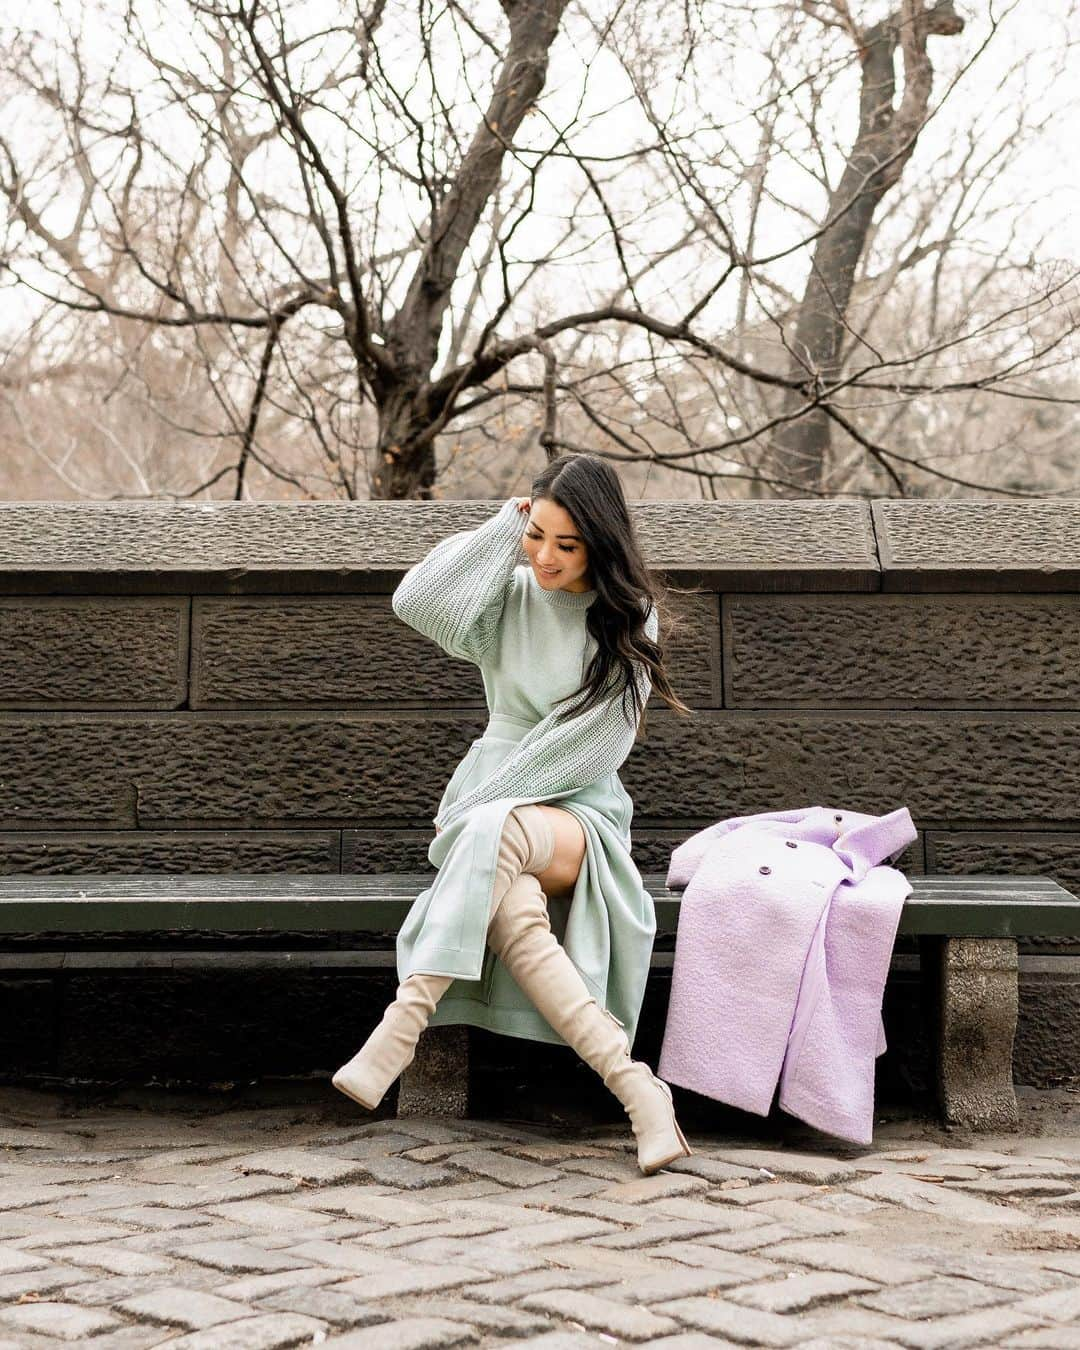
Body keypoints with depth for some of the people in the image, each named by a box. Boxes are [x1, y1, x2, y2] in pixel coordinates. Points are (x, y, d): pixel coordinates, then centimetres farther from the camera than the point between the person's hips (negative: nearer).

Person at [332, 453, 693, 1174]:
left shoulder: (630, 619, 2)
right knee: (512, 912, -35)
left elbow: (585, 744, -6)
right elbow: (416, 601, -10)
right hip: (494, 797, 2)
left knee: (497, 832, -39)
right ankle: (636, 1088, -44)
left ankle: (403, 1024, -42)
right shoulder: (511, 592, 10)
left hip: (581, 813, -2)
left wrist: (478, 808, -12)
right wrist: (502, 528, -3)